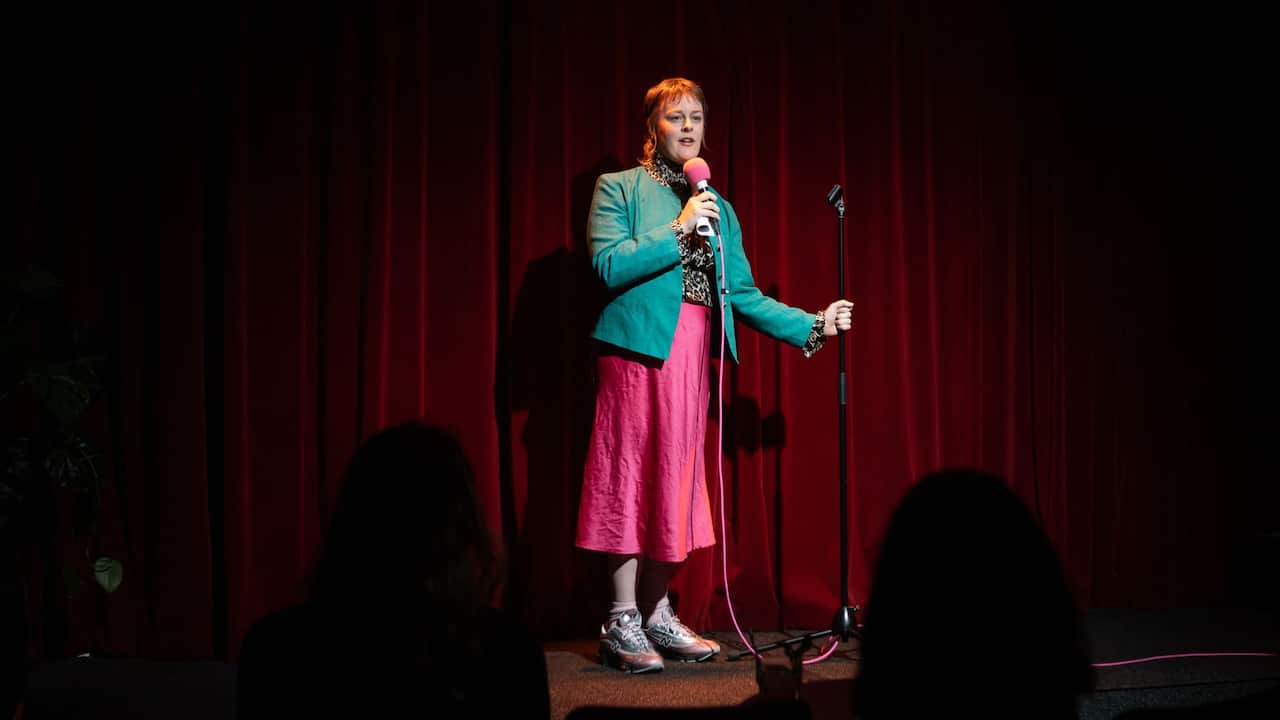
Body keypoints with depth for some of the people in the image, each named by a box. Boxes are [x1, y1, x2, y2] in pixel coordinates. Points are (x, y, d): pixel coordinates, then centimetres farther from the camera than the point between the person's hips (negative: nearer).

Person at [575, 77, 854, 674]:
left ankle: (657, 613, 14)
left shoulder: (718, 208, 19)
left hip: (693, 352, 5)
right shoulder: (620, 188, 5)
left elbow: (743, 293, 16)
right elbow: (607, 264, -10)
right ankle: (622, 621, 0)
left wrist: (811, 326, 7)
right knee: (631, 474, -6)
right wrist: (678, 231, -13)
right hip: (638, 347, -5)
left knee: (676, 480, 6)